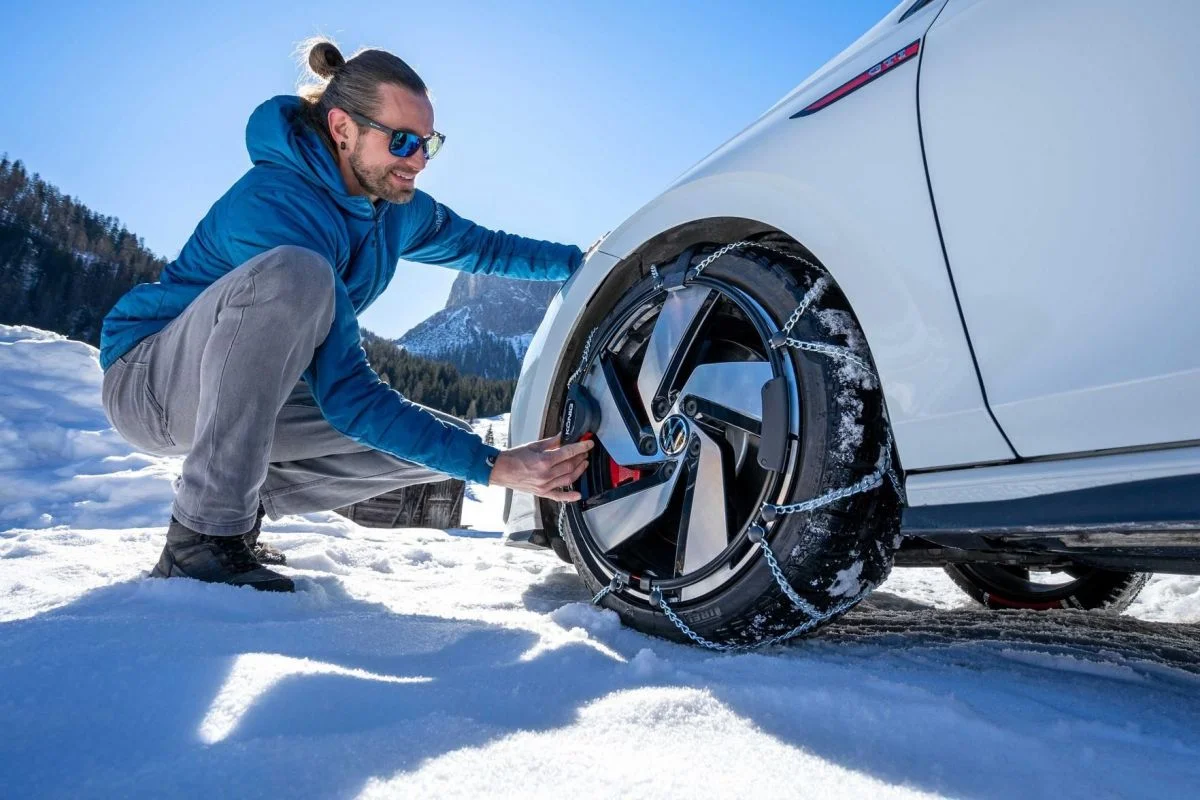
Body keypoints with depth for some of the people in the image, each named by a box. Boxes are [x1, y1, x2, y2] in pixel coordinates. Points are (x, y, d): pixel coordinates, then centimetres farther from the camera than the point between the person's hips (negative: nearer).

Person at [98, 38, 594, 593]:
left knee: (442, 441, -7)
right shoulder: (279, 203, -28)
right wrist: (493, 466, -37)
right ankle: (203, 534, -28)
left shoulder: (395, 205, -4)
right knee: (294, 275, -37)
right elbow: (345, 393, -33)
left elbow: (480, 246, 16)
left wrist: (582, 261, 4)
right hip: (148, 380, -7)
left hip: (252, 396, 7)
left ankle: (247, 500, 3)